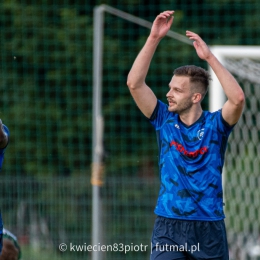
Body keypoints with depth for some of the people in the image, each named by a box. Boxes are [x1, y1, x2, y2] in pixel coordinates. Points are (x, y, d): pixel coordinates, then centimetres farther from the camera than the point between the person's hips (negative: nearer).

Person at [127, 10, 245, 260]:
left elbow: (238, 98, -23)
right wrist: (154, 38, -14)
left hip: (209, 229, -1)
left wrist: (209, 56, -24)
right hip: (168, 227, 1)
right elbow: (134, 83, -7)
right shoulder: (164, 119, 3)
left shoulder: (215, 124, -2)